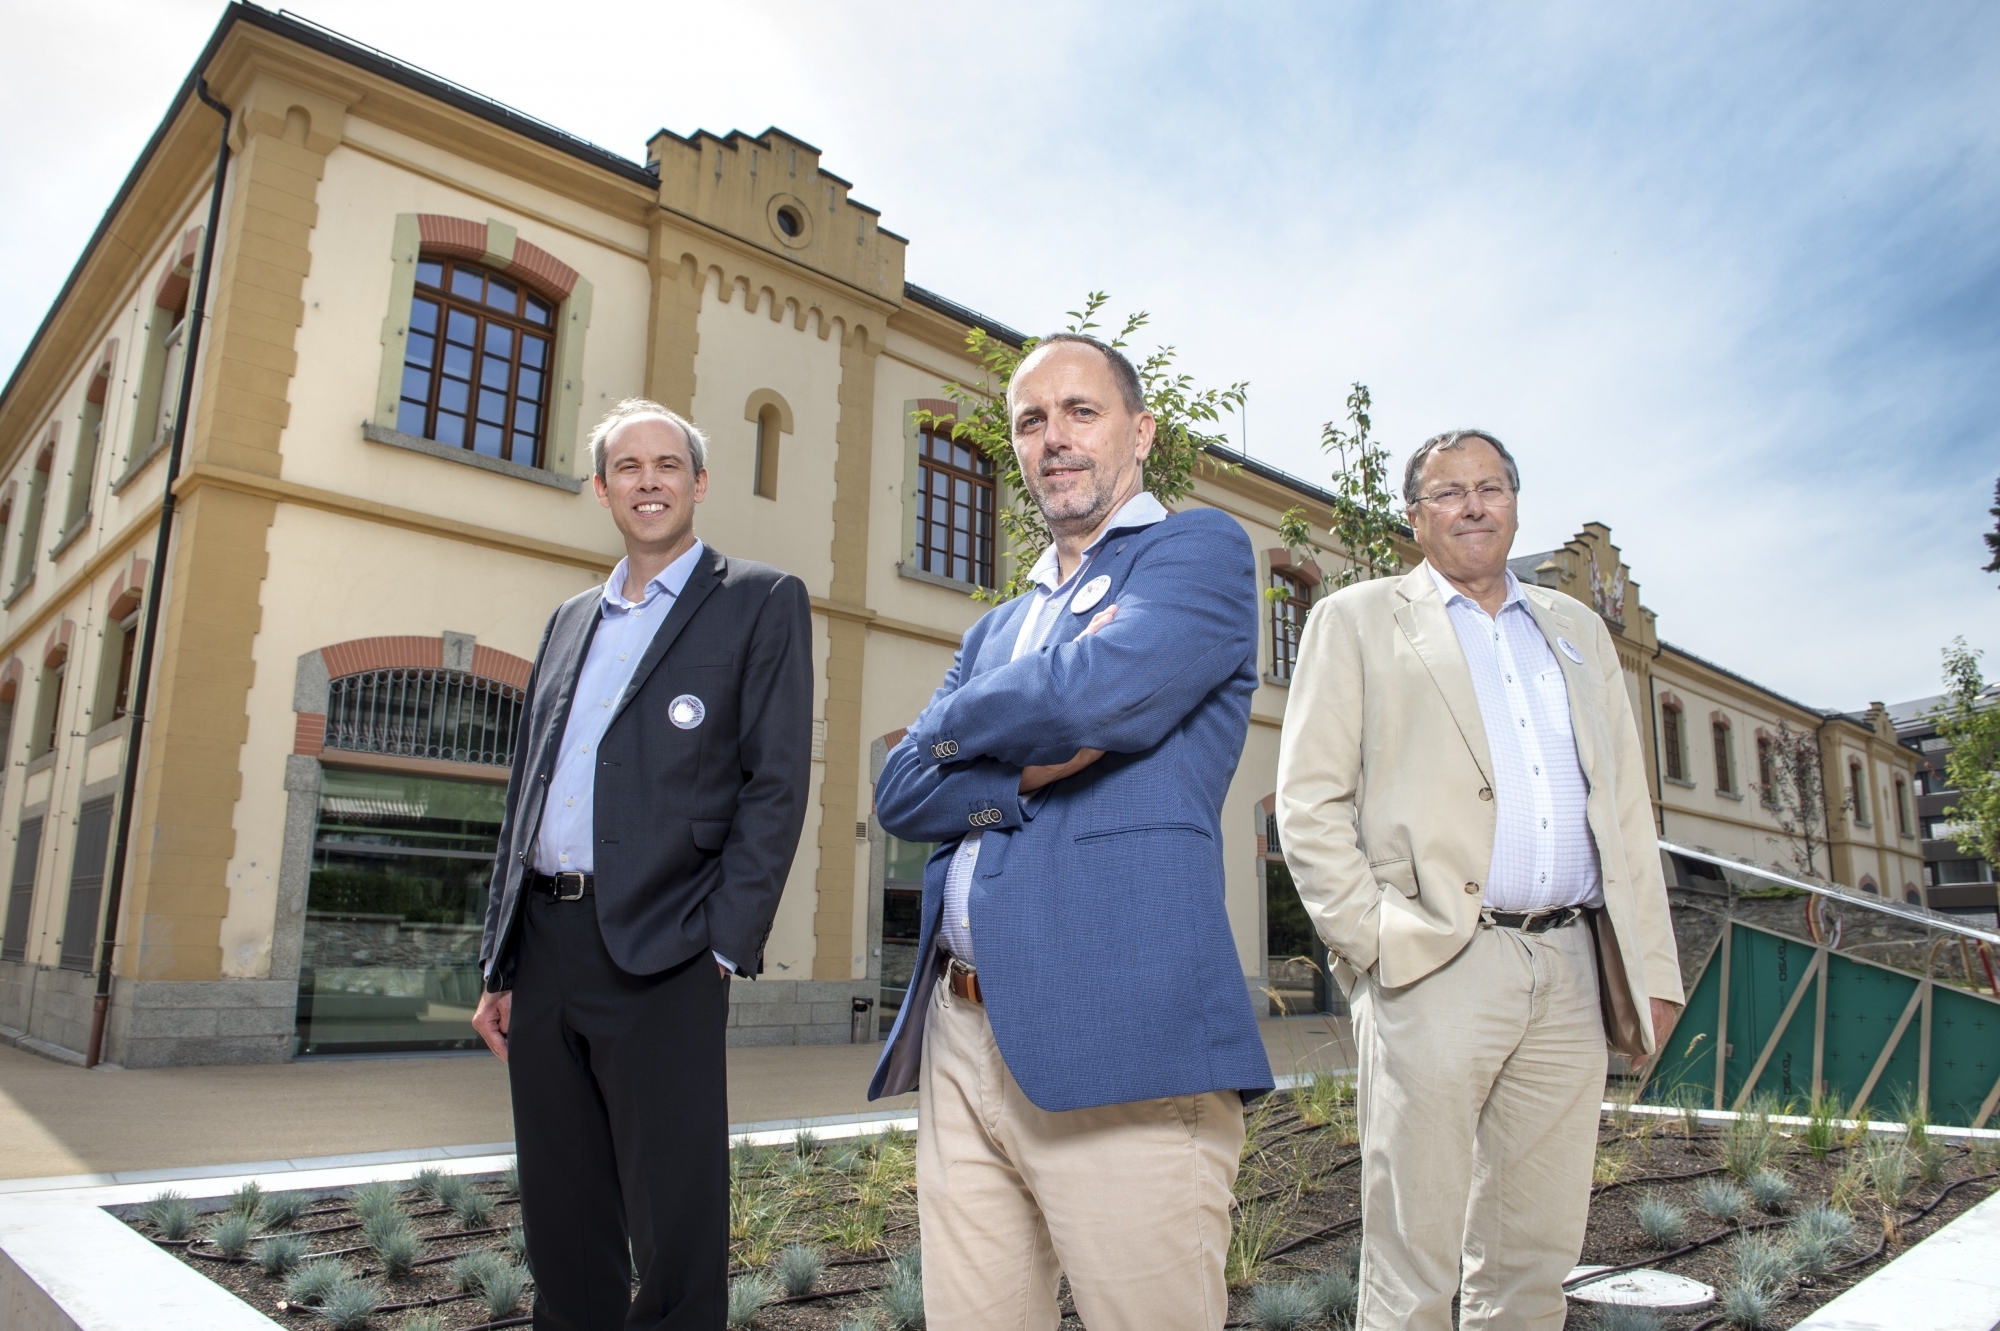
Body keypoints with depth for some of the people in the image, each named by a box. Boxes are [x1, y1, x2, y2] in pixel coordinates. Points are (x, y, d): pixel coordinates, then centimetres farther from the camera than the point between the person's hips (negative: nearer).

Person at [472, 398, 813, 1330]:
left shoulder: (761, 602, 2)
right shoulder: (570, 621, 19)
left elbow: (776, 783, -6)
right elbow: (525, 794, 18)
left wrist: (724, 945, -13)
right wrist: (500, 962, 14)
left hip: (658, 956, -6)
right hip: (544, 947, 6)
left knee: (675, 1238, 0)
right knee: (562, 1233, 14)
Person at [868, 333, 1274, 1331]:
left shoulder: (1200, 550, 1)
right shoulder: (994, 630, 22)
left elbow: (1100, 694, -18)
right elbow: (898, 792, 10)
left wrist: (956, 724, 1)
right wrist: (1032, 768, -9)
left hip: (1120, 1041, -6)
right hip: (959, 1038, 7)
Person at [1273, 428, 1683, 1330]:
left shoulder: (1577, 629, 21)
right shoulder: (1357, 621, 6)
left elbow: (1627, 806, 18)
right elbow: (1308, 802, -1)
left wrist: (1651, 966, 11)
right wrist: (1372, 942, -11)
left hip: (1569, 971, 5)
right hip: (1435, 968, -4)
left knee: (1535, 1257, 12)